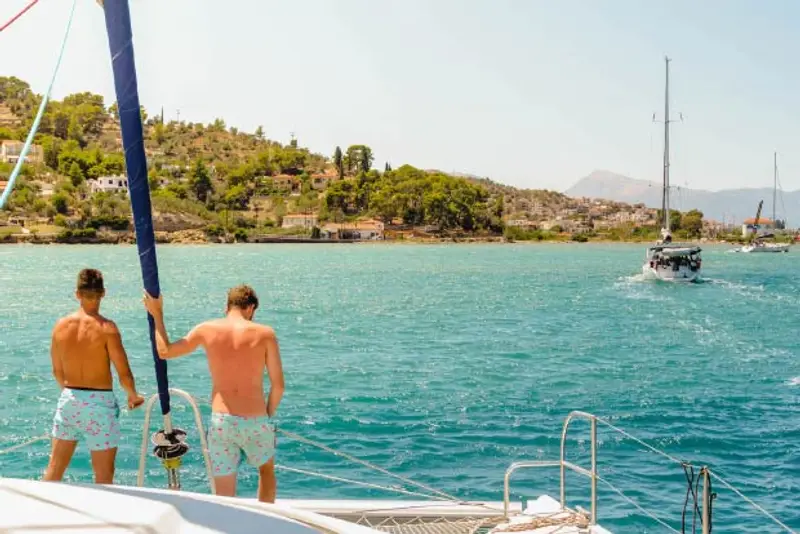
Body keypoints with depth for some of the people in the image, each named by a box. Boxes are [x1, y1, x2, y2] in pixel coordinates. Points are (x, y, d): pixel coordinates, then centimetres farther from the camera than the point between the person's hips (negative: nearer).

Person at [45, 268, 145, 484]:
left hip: (68, 400, 5)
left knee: (54, 468, 19)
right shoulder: (106, 327, -15)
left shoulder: (61, 325, -1)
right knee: (104, 475, 6)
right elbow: (124, 373, -14)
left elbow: (57, 372, 10)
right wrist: (133, 395, 6)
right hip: (100, 402, -5)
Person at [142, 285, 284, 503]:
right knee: (266, 469, 29)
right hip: (255, 422, -1)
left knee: (224, 495, 10)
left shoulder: (207, 330, -1)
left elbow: (164, 352, 13)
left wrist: (157, 315, 24)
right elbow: (278, 385, -4)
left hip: (221, 421, 1)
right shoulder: (265, 334, -5)